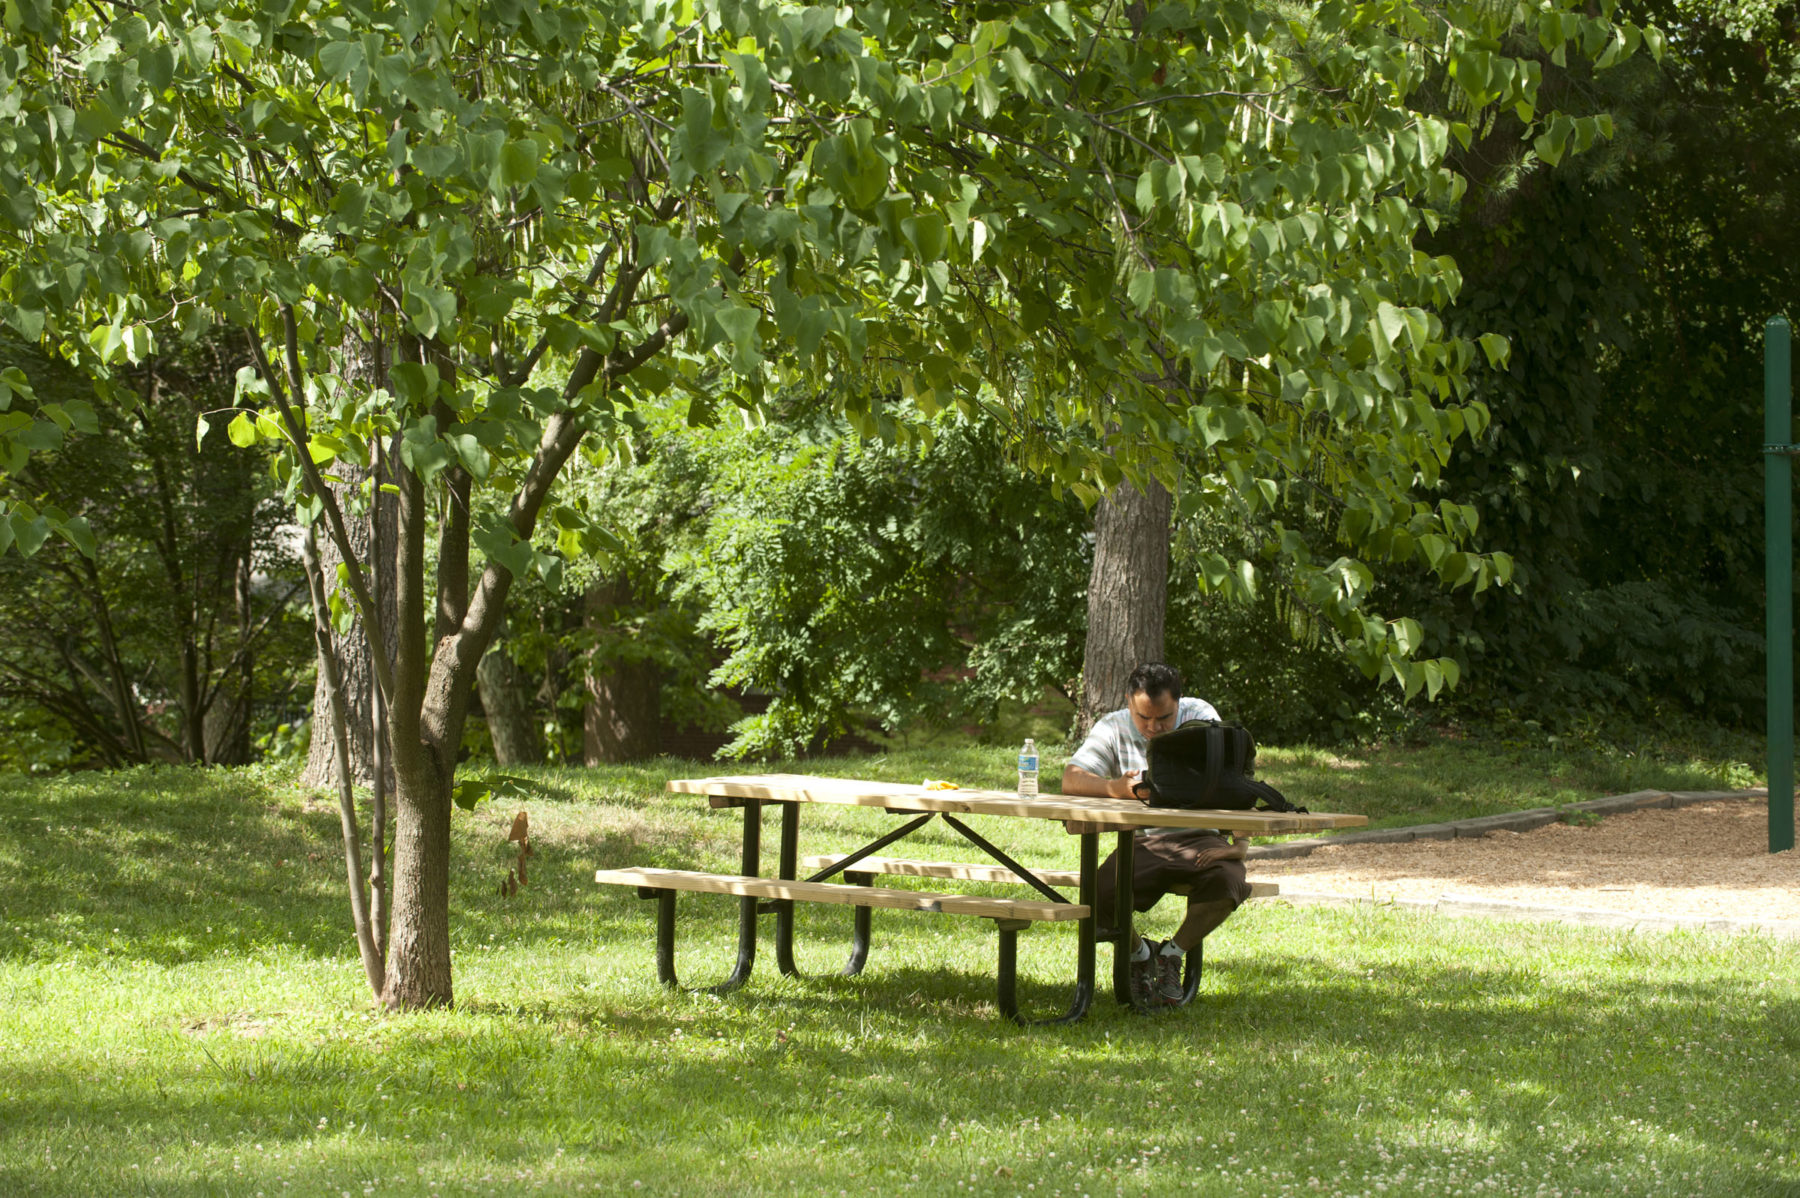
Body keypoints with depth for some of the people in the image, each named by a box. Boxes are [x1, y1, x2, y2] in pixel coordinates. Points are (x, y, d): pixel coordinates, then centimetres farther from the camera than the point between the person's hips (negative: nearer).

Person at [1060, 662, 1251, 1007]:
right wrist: (1116, 788, -31)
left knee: (1226, 880, -32)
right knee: (1101, 894, -28)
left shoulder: (1201, 716, 0)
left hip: (1199, 836, 0)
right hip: (1142, 842, 0)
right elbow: (1070, 780, -10)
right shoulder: (1113, 728, 3)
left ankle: (1172, 954, -3)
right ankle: (1138, 953, 8)